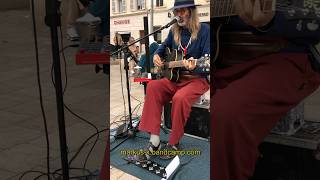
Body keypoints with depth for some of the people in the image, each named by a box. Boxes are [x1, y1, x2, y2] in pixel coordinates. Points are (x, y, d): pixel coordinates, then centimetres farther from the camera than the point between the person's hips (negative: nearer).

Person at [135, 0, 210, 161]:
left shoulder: (204, 30, -8)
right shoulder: (174, 31, 8)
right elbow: (164, 46, 26)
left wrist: (195, 66, -37)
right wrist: (157, 55, 3)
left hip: (197, 78, -5)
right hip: (175, 77, 6)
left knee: (180, 98, -36)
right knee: (153, 86, -23)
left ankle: (174, 143, -14)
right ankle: (154, 141, -25)